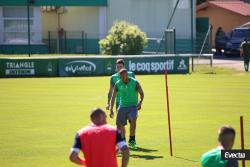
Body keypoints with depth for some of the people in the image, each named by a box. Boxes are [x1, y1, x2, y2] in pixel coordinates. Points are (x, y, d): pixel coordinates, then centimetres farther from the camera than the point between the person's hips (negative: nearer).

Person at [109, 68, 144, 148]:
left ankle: (132, 140, -21)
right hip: (122, 106, 3)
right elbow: (113, 97, 8)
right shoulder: (118, 84, 0)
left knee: (133, 120, -28)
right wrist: (111, 109, 4)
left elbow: (141, 93, 2)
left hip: (133, 106, -3)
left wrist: (140, 102, -16)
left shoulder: (135, 82, -7)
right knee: (120, 124, 2)